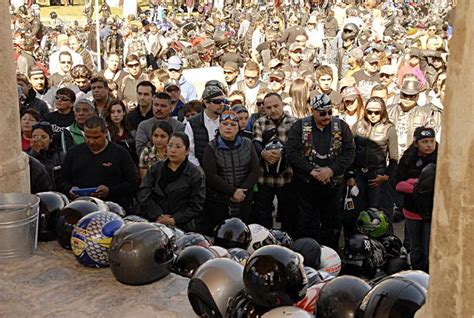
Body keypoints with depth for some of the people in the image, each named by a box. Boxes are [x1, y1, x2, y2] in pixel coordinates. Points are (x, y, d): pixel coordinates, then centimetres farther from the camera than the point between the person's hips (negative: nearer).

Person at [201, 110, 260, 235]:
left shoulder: (247, 144, 8)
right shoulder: (212, 147, 0)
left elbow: (255, 171, 3)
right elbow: (210, 176, -10)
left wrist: (242, 191, -10)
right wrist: (233, 191, -15)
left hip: (244, 201, 3)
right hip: (217, 202, -2)